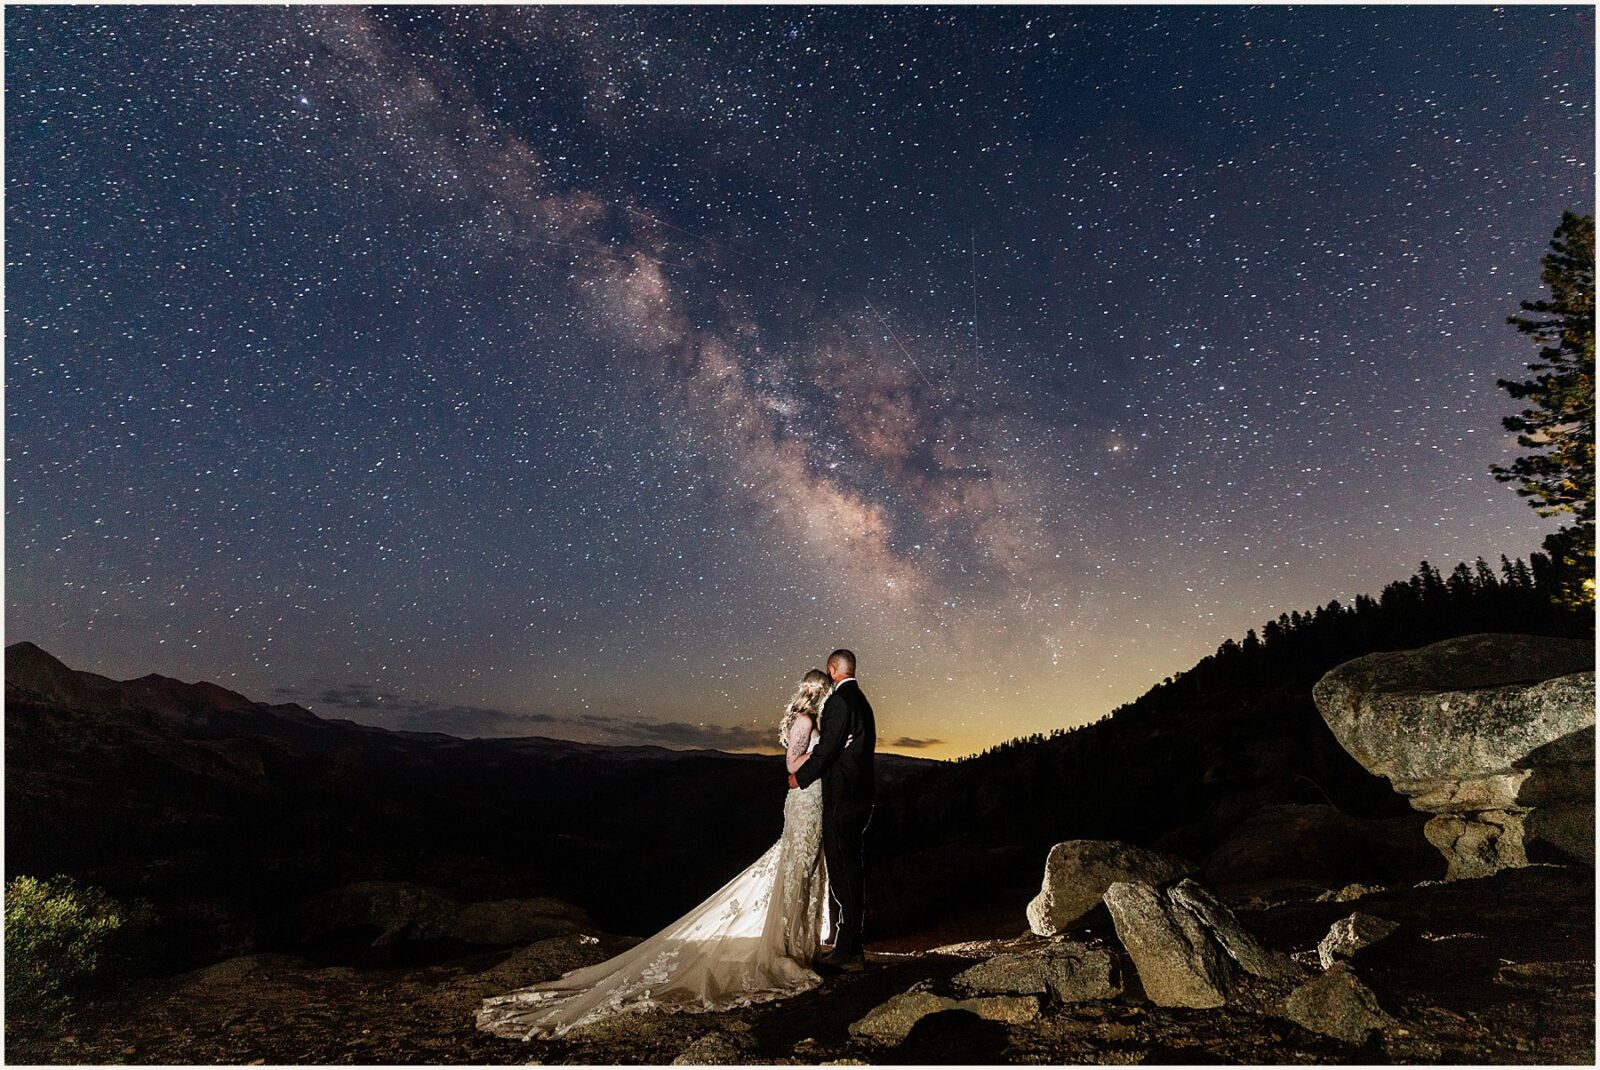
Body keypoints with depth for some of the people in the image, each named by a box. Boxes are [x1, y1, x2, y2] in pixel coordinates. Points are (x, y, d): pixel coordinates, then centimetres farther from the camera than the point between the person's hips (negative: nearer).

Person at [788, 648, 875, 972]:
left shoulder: (839, 700, -14)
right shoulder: (861, 701, 15)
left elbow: (827, 748, -19)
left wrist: (800, 778, -5)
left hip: (840, 799, -10)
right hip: (860, 797, 10)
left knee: (842, 872, -3)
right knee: (851, 869, 15)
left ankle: (849, 951, 4)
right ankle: (850, 947, 24)